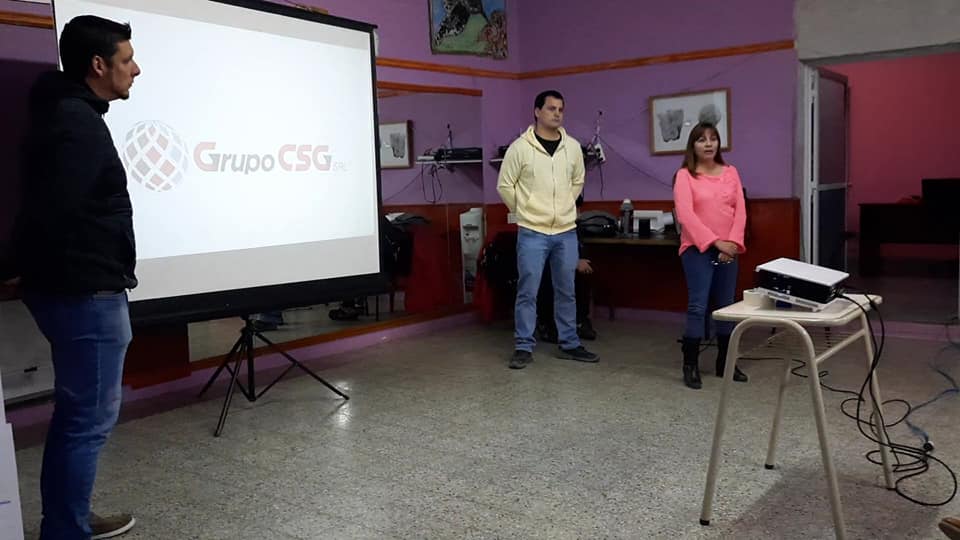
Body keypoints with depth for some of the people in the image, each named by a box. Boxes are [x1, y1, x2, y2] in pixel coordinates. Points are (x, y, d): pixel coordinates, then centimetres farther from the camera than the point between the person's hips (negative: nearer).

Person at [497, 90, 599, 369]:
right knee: (527, 291, 0)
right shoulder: (520, 147, -8)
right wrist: (525, 212, 5)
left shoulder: (573, 147, 5)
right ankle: (524, 347, 11)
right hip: (532, 232, -4)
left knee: (566, 292, 12)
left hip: (566, 232, 4)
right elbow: (505, 185, -1)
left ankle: (569, 345, 23)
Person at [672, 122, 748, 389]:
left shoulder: (731, 172, 10)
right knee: (698, 306, -8)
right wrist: (715, 242, -18)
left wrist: (733, 242, -10)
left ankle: (724, 363, 21)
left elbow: (740, 211, 5)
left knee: (726, 306, 10)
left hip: (727, 249, 5)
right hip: (698, 249, -5)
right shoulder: (684, 175, -3)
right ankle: (690, 365, 0)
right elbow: (685, 215, -13)